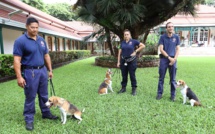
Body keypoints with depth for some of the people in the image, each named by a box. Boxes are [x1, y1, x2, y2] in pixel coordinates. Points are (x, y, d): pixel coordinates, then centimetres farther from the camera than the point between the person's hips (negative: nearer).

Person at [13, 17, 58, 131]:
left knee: (44, 95, 16)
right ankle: (29, 119, 20)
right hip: (30, 72, -5)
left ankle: (46, 113, 32)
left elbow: (46, 56, 15)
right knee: (30, 97, 5)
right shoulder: (20, 41, -10)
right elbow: (17, 60, -13)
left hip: (42, 70, 6)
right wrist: (19, 76, -18)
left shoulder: (42, 40, 9)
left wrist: (50, 70, 13)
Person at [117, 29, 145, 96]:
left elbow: (143, 46, -5)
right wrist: (118, 62, 4)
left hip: (131, 60, -4)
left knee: (132, 75, 2)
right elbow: (120, 52, 8)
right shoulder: (122, 42, 8)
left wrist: (135, 51, -8)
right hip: (123, 60, 4)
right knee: (124, 75, 11)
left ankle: (134, 89, 12)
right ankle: (123, 88, 24)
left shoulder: (133, 41, -3)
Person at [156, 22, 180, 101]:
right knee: (161, 78, 4)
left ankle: (173, 95, 15)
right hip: (164, 59, -1)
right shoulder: (162, 37, 1)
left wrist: (174, 59, -9)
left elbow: (177, 49, 5)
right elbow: (161, 49, -5)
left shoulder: (176, 37, 6)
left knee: (173, 79, 6)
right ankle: (159, 93, 14)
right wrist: (169, 57, -12)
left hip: (173, 59, 1)